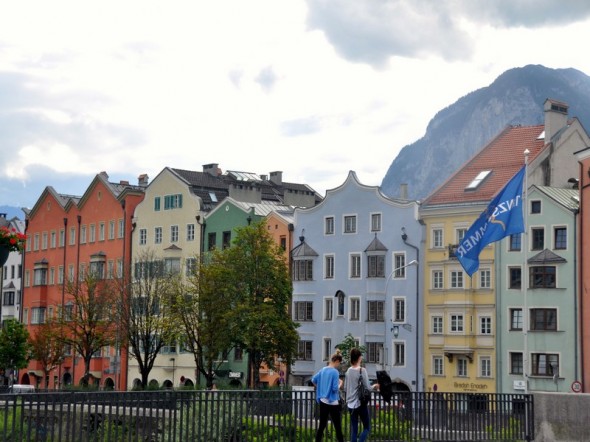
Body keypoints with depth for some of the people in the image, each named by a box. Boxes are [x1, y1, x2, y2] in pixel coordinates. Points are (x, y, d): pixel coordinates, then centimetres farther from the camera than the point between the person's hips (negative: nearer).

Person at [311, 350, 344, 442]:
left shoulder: (323, 370, 6)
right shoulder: (335, 372, -15)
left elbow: (313, 380, 16)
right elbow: (335, 388, -19)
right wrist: (340, 383, 0)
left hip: (323, 401, 7)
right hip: (332, 403, -7)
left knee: (322, 425, 11)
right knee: (338, 426, 0)